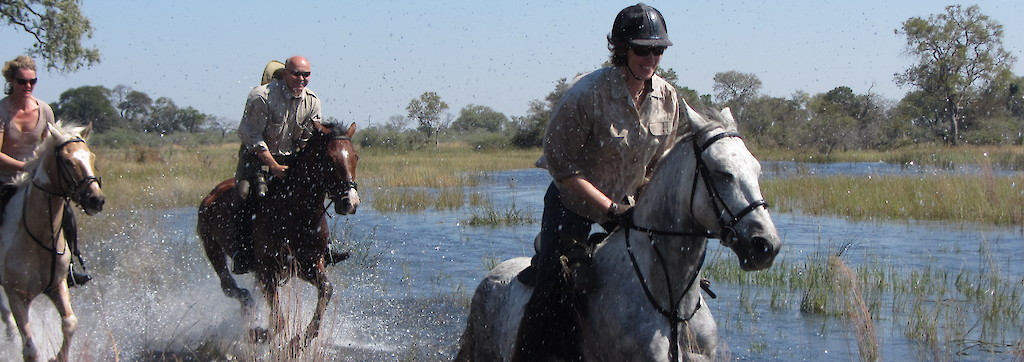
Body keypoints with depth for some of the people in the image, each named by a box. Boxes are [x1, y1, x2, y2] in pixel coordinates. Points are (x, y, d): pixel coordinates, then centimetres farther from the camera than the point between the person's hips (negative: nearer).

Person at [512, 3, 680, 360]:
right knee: (556, 292, -20)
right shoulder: (587, 93, -22)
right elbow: (561, 165, -19)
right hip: (573, 206, -6)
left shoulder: (668, 98, -4)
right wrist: (611, 209, -21)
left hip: (630, 203, 6)